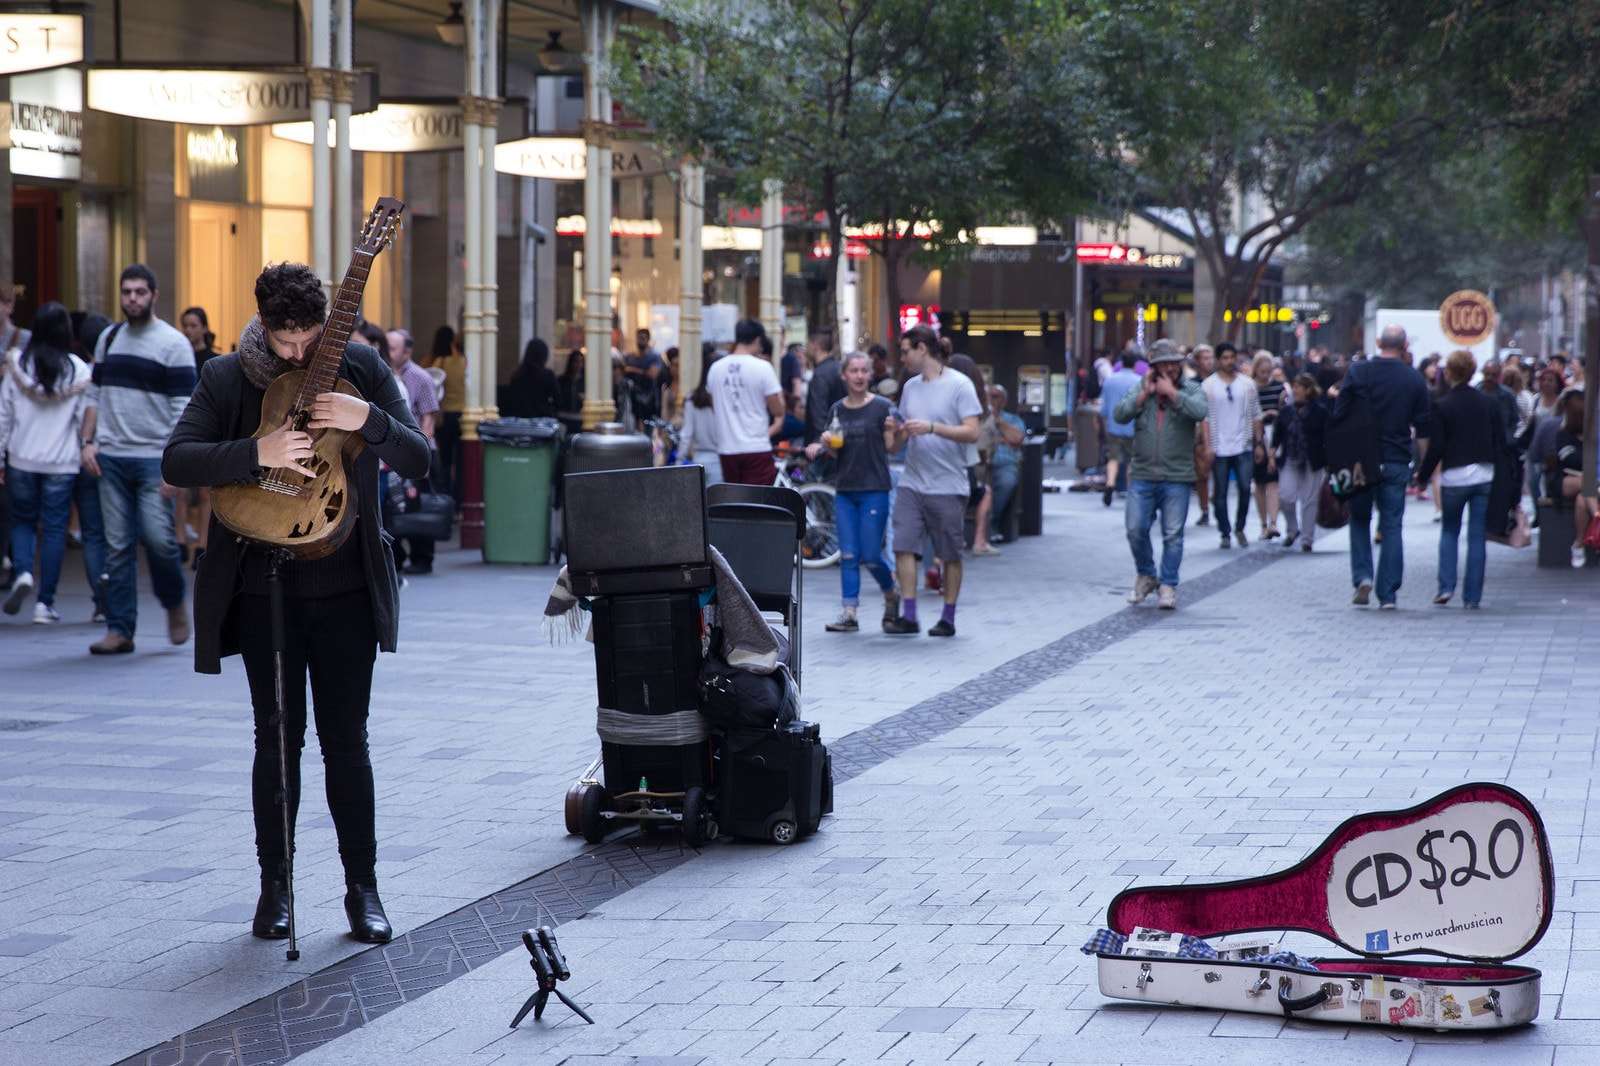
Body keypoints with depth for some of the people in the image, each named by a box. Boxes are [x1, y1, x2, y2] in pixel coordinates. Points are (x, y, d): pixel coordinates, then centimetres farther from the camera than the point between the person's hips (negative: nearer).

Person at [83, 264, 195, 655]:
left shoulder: (174, 344, -3)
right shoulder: (108, 339, 13)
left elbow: (184, 409, -7)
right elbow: (96, 395, 18)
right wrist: (88, 441, 5)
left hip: (155, 459, -4)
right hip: (111, 458, 4)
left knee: (158, 537, -12)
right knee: (118, 546, 3)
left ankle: (175, 604, 16)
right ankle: (119, 630, 6)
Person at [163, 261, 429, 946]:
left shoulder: (362, 369, 2)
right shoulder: (226, 379, 0)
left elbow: (418, 460, -2)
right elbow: (176, 461, -11)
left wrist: (369, 421, -22)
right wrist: (257, 453, -26)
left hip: (346, 588, 0)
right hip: (264, 589, 0)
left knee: (346, 740, 0)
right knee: (277, 738, 4)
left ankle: (362, 887, 10)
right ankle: (274, 886, 15)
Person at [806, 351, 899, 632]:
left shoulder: (882, 407, -3)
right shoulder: (837, 410, 9)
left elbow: (891, 448, -3)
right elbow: (835, 451, 15)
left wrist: (890, 429, -21)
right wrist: (824, 444, -6)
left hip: (874, 489, -4)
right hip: (845, 489, 4)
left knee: (870, 556, -3)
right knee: (848, 555, 1)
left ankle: (891, 595, 24)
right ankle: (848, 614, 3)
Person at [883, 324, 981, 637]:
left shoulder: (959, 385, -6)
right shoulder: (910, 387, 13)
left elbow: (972, 433, -13)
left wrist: (932, 427, -22)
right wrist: (896, 431, -4)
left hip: (948, 485, -5)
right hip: (912, 482, 5)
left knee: (950, 555, 4)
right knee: (904, 547, -5)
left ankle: (948, 618, 13)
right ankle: (908, 616, -1)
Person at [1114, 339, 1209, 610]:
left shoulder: (1192, 389, 4)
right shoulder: (1141, 389, 10)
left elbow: (1199, 412, -18)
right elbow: (1120, 414, -3)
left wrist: (1172, 393, -13)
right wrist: (1144, 393, -9)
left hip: (1177, 478, -2)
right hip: (1142, 474, 2)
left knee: (1173, 534, -1)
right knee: (1135, 529, 1)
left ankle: (1168, 586, 7)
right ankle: (1146, 576, 21)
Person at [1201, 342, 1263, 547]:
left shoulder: (1247, 384, 8)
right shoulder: (1208, 385, 1)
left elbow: (1255, 415, 11)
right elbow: (1204, 417, -3)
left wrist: (1258, 443, 5)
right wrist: (1207, 445, -11)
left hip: (1243, 446, 1)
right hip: (1219, 448, -1)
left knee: (1245, 488, -7)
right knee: (1220, 493, 2)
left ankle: (1239, 528, 12)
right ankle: (1225, 533, 11)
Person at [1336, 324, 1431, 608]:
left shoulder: (1358, 372, -3)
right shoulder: (1414, 380, 2)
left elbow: (1339, 416, -2)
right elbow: (1423, 428, 5)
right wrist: (1425, 465, 16)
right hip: (1397, 462, 1)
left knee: (1360, 519, 16)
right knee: (1392, 526, 5)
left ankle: (1362, 577, -2)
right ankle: (1388, 594, 3)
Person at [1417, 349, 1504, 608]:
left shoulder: (1441, 407, -8)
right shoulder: (1490, 403, 2)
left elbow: (1435, 448, -9)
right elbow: (1501, 441, 4)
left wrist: (1422, 475, 4)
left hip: (1454, 477, -2)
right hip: (1484, 475, 2)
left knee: (1449, 532, 14)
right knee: (1477, 536, 5)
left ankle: (1446, 586, 1)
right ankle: (1472, 596, 5)